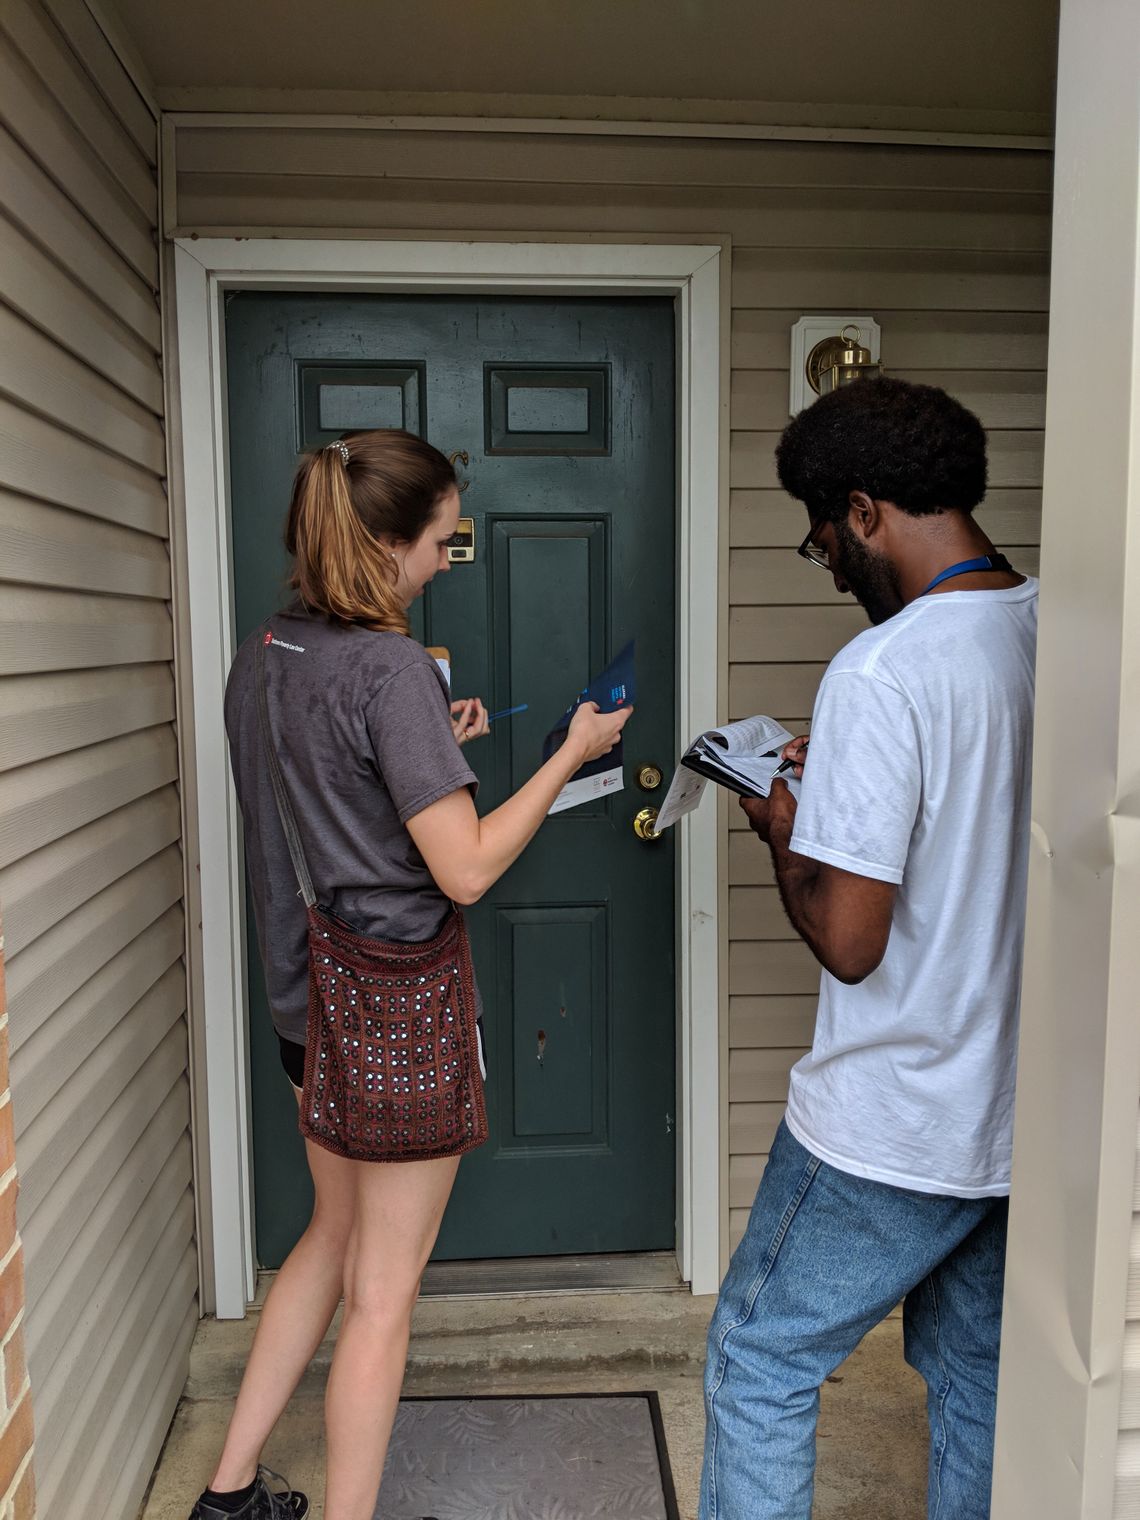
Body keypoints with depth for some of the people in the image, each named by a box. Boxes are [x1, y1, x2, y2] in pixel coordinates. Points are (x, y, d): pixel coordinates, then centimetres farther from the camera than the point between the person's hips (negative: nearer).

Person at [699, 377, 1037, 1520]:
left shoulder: (882, 671, -24)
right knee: (980, 1377, 24)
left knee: (759, 1361, 13)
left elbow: (848, 940, -24)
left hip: (896, 1129, -8)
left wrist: (782, 832, -6)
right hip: (1033, 1109, 8)